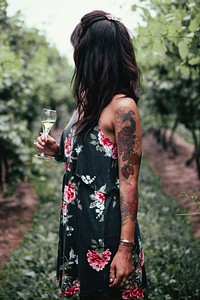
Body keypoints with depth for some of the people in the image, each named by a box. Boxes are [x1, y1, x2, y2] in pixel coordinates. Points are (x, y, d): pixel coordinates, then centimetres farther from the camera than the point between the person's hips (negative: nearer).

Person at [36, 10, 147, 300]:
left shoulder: (122, 107, -18)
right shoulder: (89, 100, 8)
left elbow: (129, 182, -20)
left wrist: (126, 248, -21)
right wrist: (57, 151, 4)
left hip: (106, 228, -8)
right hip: (79, 222, 8)